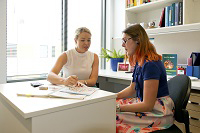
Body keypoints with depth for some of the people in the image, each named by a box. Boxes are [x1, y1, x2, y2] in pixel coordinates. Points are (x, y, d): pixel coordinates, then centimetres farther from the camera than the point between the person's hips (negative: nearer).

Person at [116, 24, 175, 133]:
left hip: (159, 112, -9)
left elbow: (147, 105, -23)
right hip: (144, 102, 9)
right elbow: (132, 89, 15)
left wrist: (118, 108, -22)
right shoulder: (139, 62, 6)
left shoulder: (150, 64, -24)